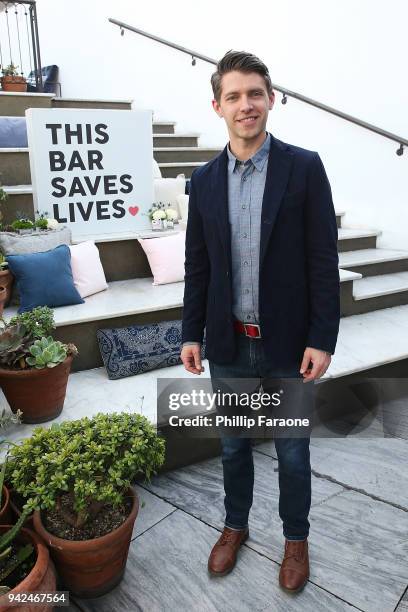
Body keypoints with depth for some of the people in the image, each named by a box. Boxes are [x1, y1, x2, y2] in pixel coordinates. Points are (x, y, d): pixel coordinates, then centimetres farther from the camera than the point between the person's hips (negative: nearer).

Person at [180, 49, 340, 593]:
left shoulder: (304, 167, -7)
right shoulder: (205, 179, 2)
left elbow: (323, 259, -8)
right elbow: (197, 265, 6)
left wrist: (322, 339, -11)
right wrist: (191, 334, 4)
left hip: (288, 344, -2)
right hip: (229, 345, 3)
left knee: (292, 452, 14)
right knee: (233, 445, 20)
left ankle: (296, 538, 39)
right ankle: (235, 526, 44)